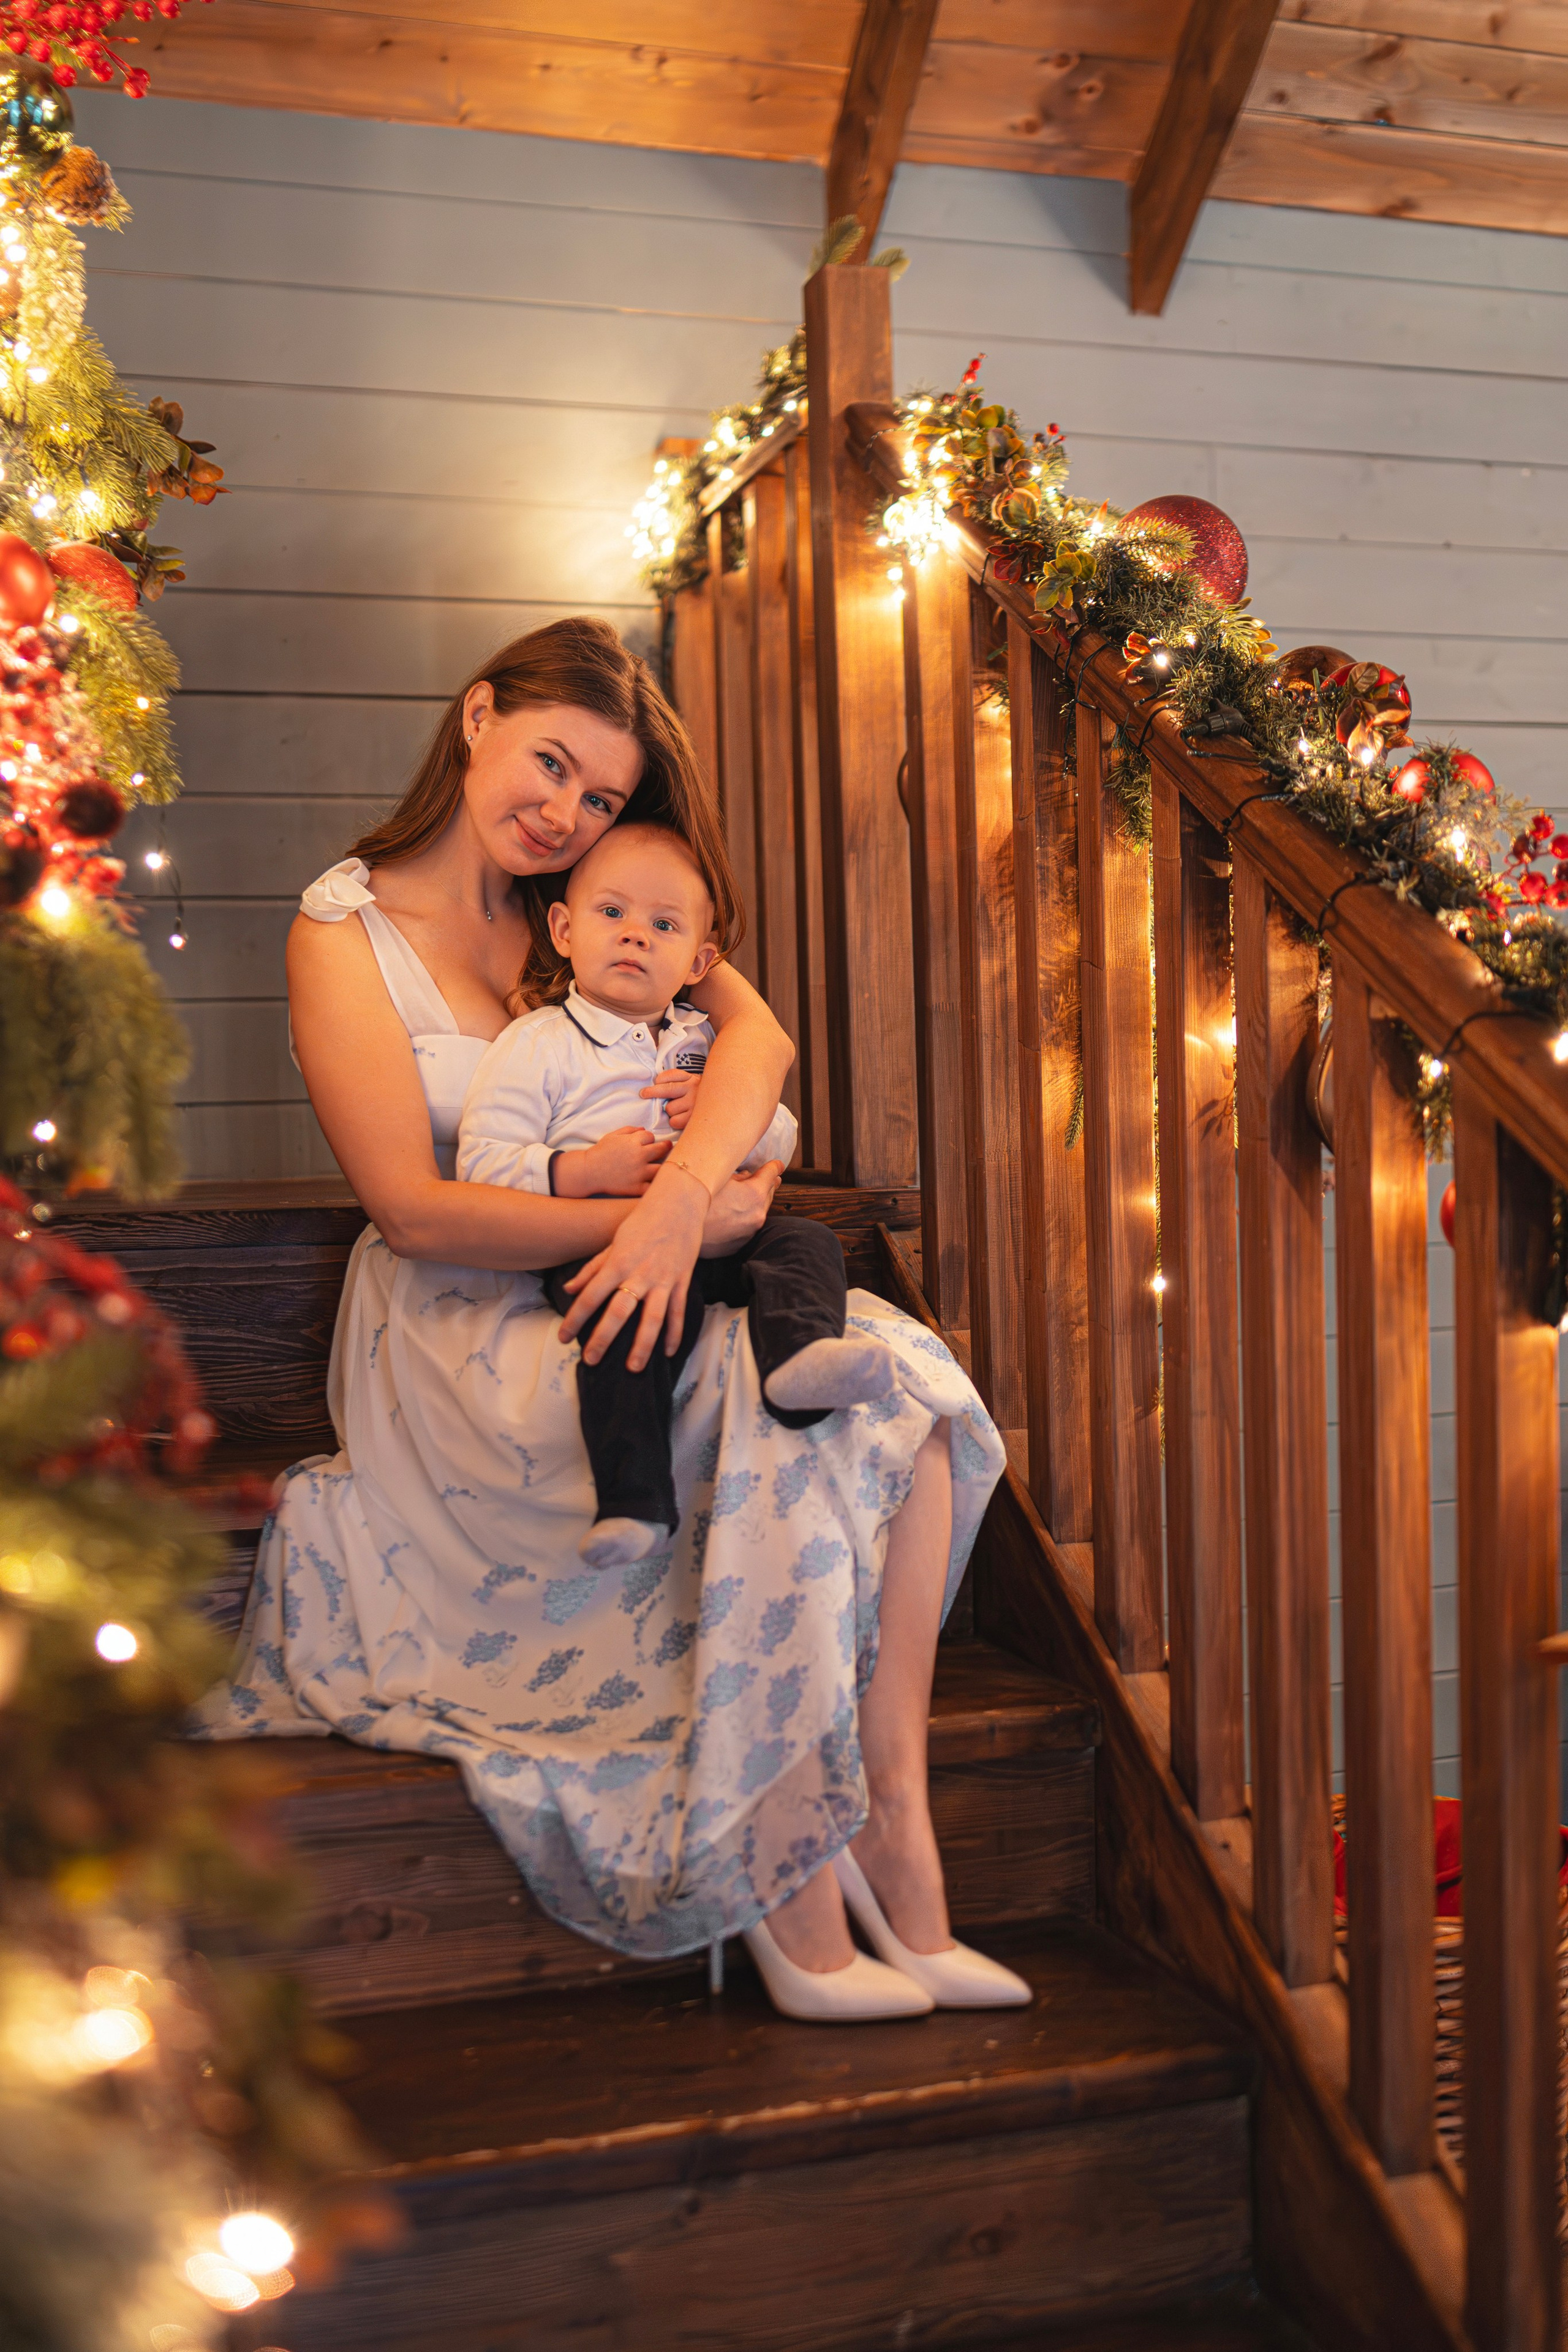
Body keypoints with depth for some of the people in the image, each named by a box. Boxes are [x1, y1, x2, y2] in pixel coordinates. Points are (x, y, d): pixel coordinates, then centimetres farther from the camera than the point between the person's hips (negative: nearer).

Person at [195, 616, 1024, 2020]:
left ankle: (894, 1814, -19)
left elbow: (759, 1032, -7)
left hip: (635, 1291, 5)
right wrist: (691, 1214, -23)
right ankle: (799, 1917, -19)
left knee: (897, 1385, -22)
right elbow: (416, 1212, -15)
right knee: (789, 1443, -28)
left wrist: (681, 1194, -29)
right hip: (465, 1333, -5)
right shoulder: (348, 930, -4)